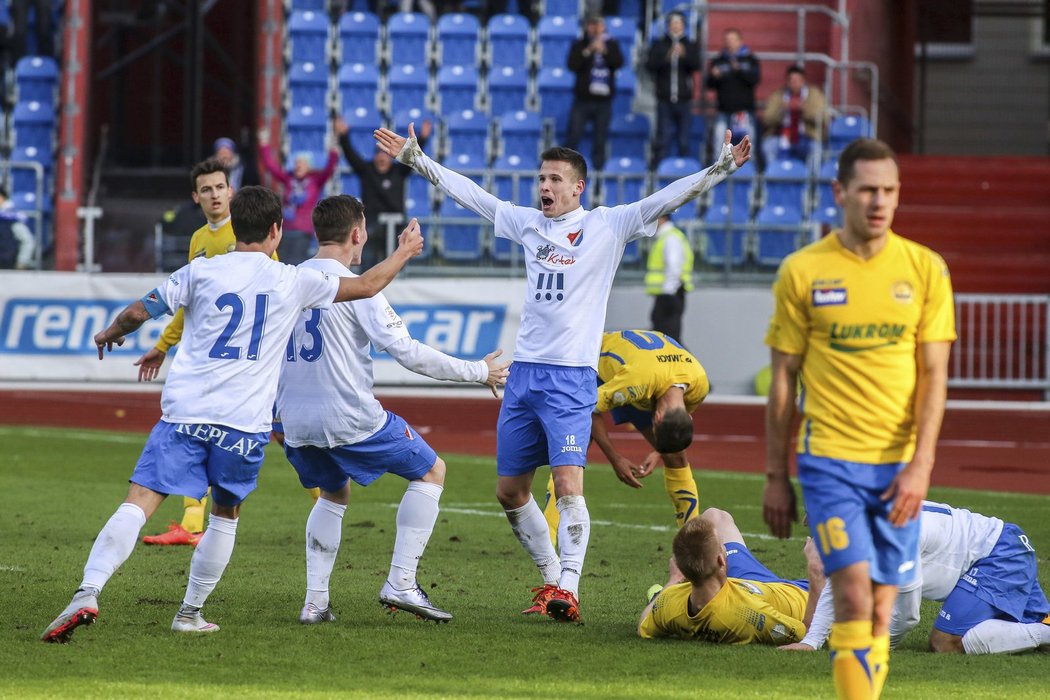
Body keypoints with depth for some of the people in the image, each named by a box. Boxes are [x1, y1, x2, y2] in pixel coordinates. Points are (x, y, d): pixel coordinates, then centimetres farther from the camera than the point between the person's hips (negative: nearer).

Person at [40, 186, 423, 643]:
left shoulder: (201, 272, 4)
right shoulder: (292, 282, 5)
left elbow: (139, 312, 4)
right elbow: (367, 286, 16)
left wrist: (110, 333, 26)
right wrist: (404, 252, 34)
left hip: (185, 413, 0)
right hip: (244, 424, 0)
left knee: (139, 503, -9)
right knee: (226, 515, 22)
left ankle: (88, 593, -25)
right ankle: (191, 613, 22)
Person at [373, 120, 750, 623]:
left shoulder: (607, 226, -1)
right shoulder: (528, 223, 12)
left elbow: (665, 200, -9)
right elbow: (469, 194, 19)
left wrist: (719, 170, -20)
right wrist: (415, 159, 21)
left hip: (572, 378, -6)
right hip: (525, 371, 6)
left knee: (568, 482, -18)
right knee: (509, 490, 8)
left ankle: (568, 589, -19)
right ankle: (551, 578, 23)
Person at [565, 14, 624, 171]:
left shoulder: (611, 45, 9)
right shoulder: (579, 45, 5)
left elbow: (619, 63, -6)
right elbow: (572, 65, -9)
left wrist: (604, 51, -18)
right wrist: (588, 51, -18)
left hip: (603, 101, 1)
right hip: (582, 99, -1)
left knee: (600, 140, 1)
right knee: (573, 137, -5)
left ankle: (598, 169, 4)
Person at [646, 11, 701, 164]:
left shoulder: (691, 46, 9)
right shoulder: (659, 45, 7)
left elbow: (697, 65, -6)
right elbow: (650, 65, -4)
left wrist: (684, 55, -24)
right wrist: (666, 57, -21)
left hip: (684, 99, 1)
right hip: (664, 99, -1)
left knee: (683, 140, 2)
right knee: (663, 139, -4)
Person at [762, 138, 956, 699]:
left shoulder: (925, 269, 3)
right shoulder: (801, 272, 0)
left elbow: (934, 374, 2)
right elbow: (783, 381, 5)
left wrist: (920, 464, -10)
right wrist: (775, 477, 4)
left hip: (899, 464, 2)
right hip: (829, 457, -2)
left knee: (880, 612, 5)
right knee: (854, 595, -16)